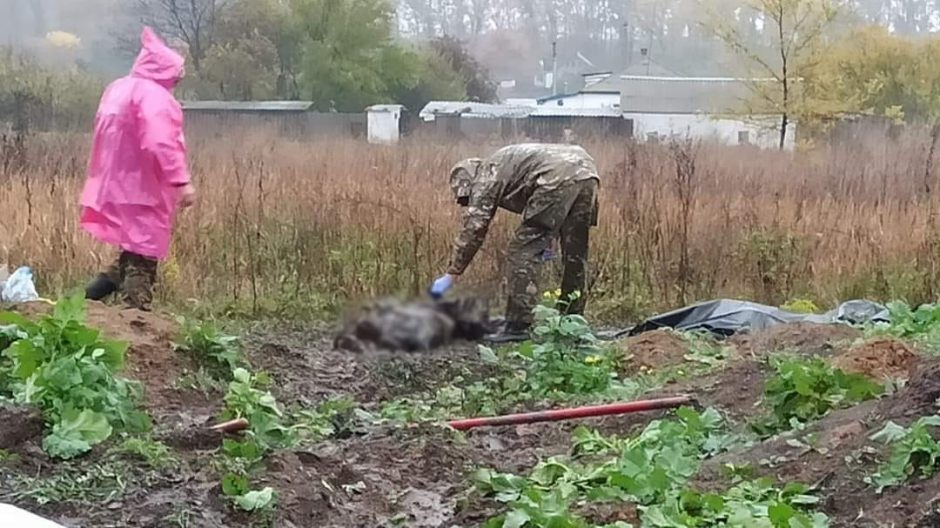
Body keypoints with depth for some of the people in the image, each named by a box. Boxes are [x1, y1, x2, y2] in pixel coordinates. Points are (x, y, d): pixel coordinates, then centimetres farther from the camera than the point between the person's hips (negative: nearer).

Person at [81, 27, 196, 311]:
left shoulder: (118, 89, 15)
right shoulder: (153, 95, -15)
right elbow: (161, 144, -28)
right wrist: (181, 181, -29)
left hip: (116, 187, 9)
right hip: (142, 190, -9)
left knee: (133, 252, 18)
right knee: (142, 257, -4)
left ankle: (92, 295, 8)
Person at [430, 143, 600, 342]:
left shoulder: (486, 178, 10)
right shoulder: (506, 162, 35)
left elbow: (473, 230, 4)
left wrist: (451, 275, 6)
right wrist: (546, 240, 26)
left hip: (559, 179, -9)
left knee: (523, 250, -2)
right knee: (575, 256, 17)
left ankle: (518, 326, -5)